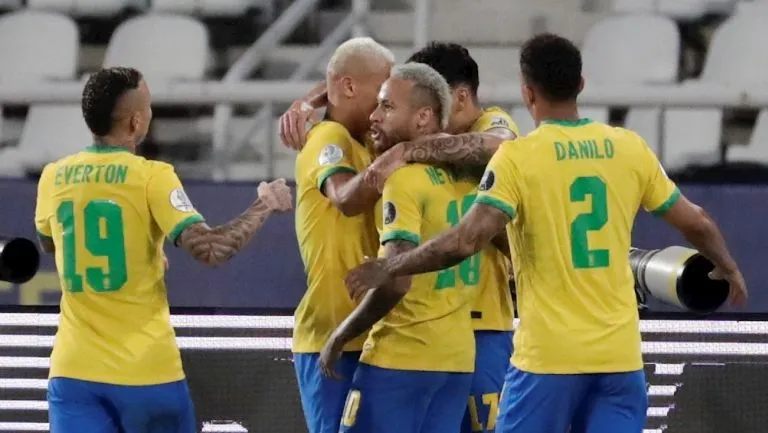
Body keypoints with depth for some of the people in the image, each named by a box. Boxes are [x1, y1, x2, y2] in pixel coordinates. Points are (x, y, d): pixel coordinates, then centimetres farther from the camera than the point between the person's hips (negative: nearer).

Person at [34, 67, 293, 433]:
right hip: (146, 370, -3)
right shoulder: (151, 177, -10)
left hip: (75, 371, 3)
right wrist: (264, 206, -3)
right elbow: (209, 249, -18)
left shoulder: (53, 177, 5)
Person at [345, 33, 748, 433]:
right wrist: (727, 268, 33)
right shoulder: (630, 148, 5)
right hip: (620, 353, 4)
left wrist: (390, 268, -5)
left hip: (550, 355, -4)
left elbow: (466, 240, -18)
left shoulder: (518, 157, -9)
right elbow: (696, 223, 13)